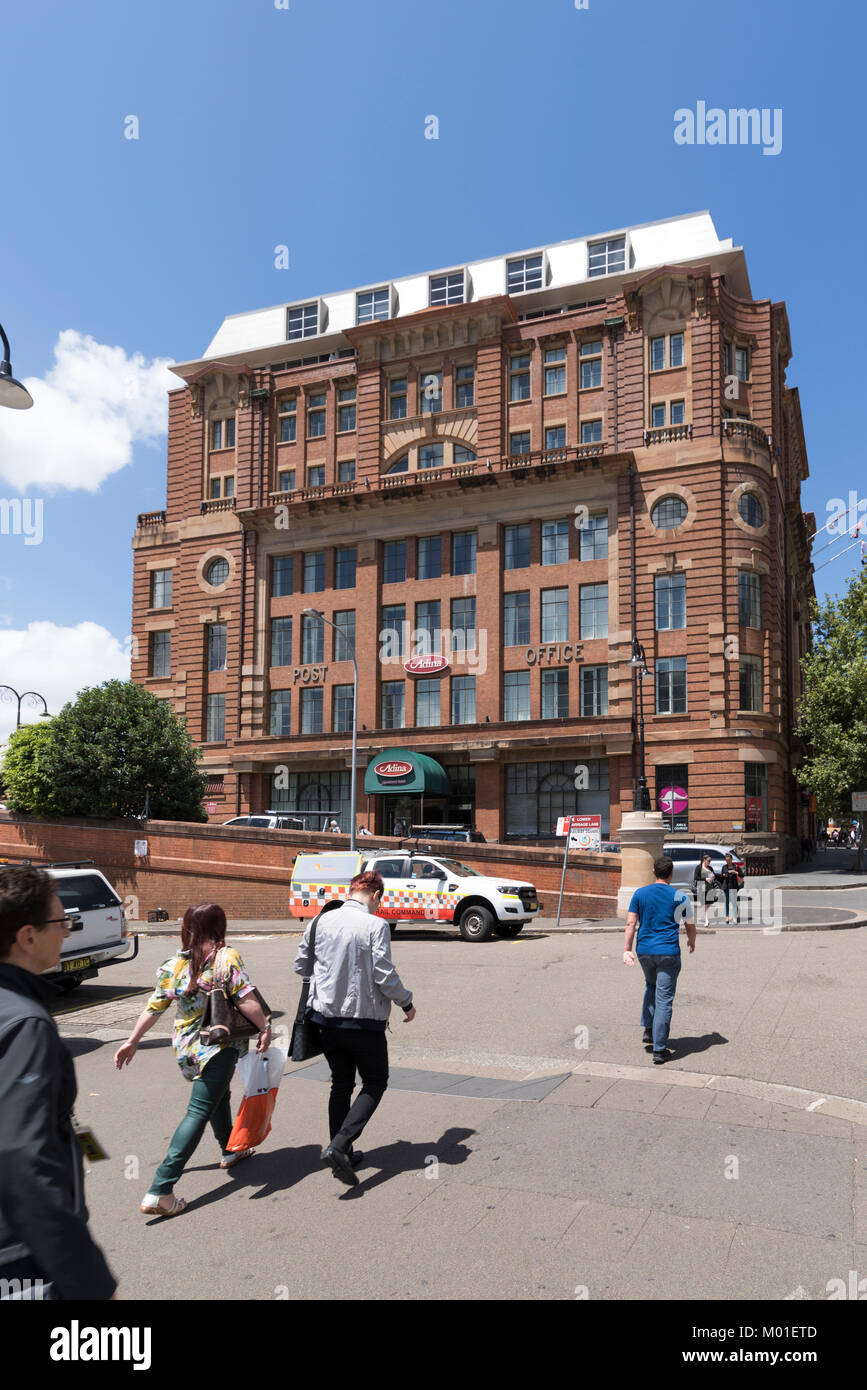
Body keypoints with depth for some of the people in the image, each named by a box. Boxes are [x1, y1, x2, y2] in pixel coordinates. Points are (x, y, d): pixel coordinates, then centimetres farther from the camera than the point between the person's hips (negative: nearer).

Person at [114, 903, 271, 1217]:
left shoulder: (174, 964, 1)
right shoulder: (226, 957, -12)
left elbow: (155, 1006, 4)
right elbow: (245, 999, -16)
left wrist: (133, 1041, 13)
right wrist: (265, 1028, -5)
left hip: (184, 1047, 6)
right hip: (218, 1046, -6)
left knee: (218, 1095, 28)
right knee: (199, 1112, -4)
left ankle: (229, 1150, 47)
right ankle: (160, 1191, -10)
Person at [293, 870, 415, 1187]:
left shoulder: (321, 921, 0)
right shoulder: (375, 925, -16)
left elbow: (301, 966, 7)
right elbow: (385, 976, -16)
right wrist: (407, 1002, 1)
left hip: (326, 1017, 5)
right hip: (363, 1018, -5)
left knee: (341, 1083, 19)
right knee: (375, 1082, 10)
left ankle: (342, 1155, 23)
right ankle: (338, 1145, -7)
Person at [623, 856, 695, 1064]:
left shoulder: (640, 894, 3)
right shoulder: (680, 897, -2)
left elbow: (630, 923, -2)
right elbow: (690, 925, 8)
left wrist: (627, 949, -1)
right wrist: (691, 942, 27)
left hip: (644, 951, 3)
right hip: (668, 952, -3)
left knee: (651, 986, 28)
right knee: (664, 1000, 0)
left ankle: (648, 1031, 22)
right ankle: (659, 1050, 0)